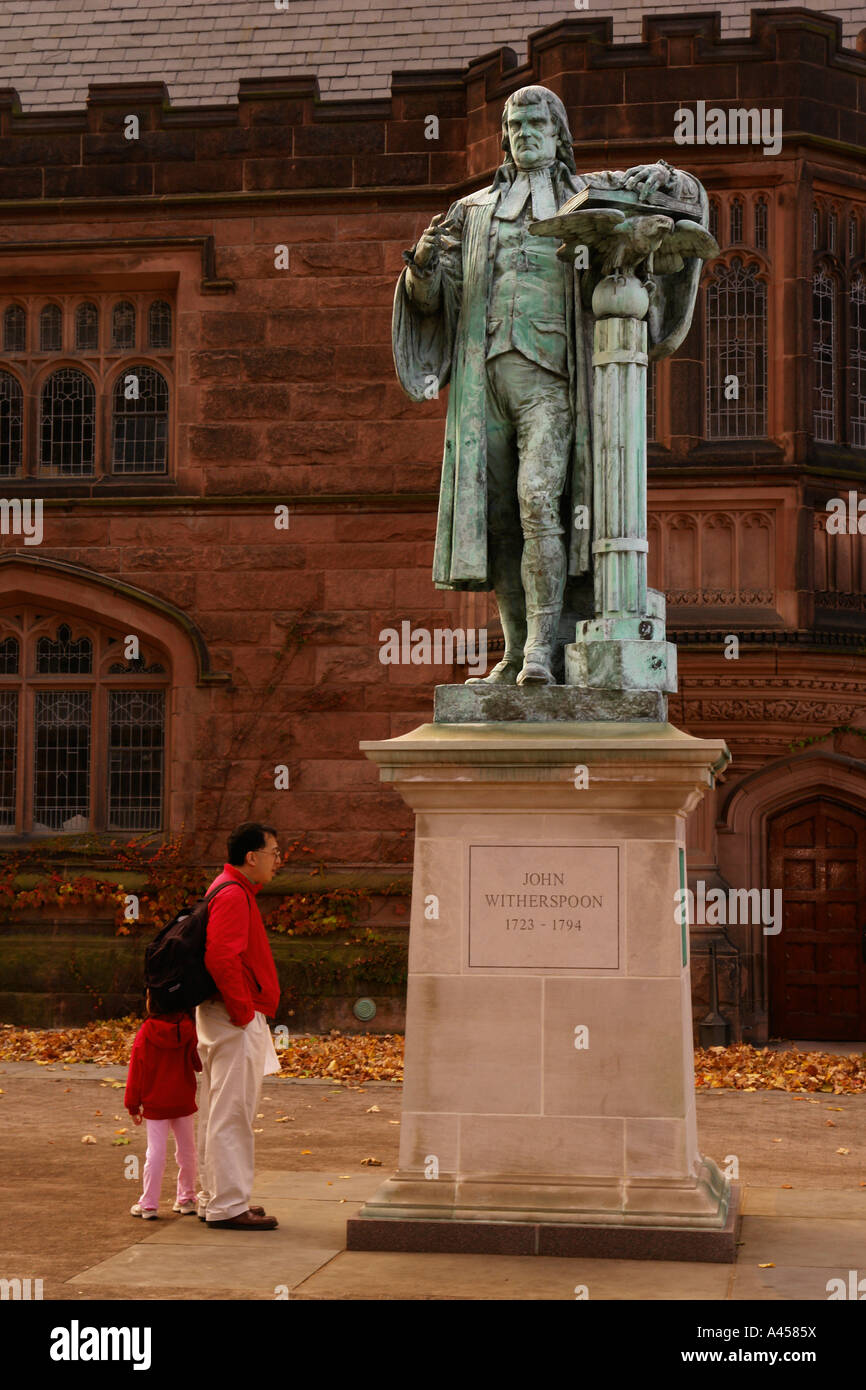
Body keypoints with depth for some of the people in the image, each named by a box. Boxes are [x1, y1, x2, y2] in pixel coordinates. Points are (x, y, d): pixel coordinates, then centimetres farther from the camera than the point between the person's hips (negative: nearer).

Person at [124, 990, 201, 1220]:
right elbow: (198, 1063, 3)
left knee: (155, 1153, 1)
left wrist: (133, 1105, 0)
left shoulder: (145, 1033, -11)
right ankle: (186, 1199, 20)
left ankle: (148, 1205, 3)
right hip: (183, 1102, 2)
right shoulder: (188, 1030, -5)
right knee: (186, 1151, 13)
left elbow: (137, 1071, -7)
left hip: (155, 1104, -2)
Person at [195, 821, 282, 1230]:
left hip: (234, 1018, 11)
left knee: (218, 1112, 15)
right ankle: (227, 1206, -4)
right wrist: (243, 1011, -20)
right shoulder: (233, 896, -16)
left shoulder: (234, 892, 18)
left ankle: (215, 1199, 22)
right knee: (231, 1113, -7)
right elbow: (221, 958, -27)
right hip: (236, 1021, -11)